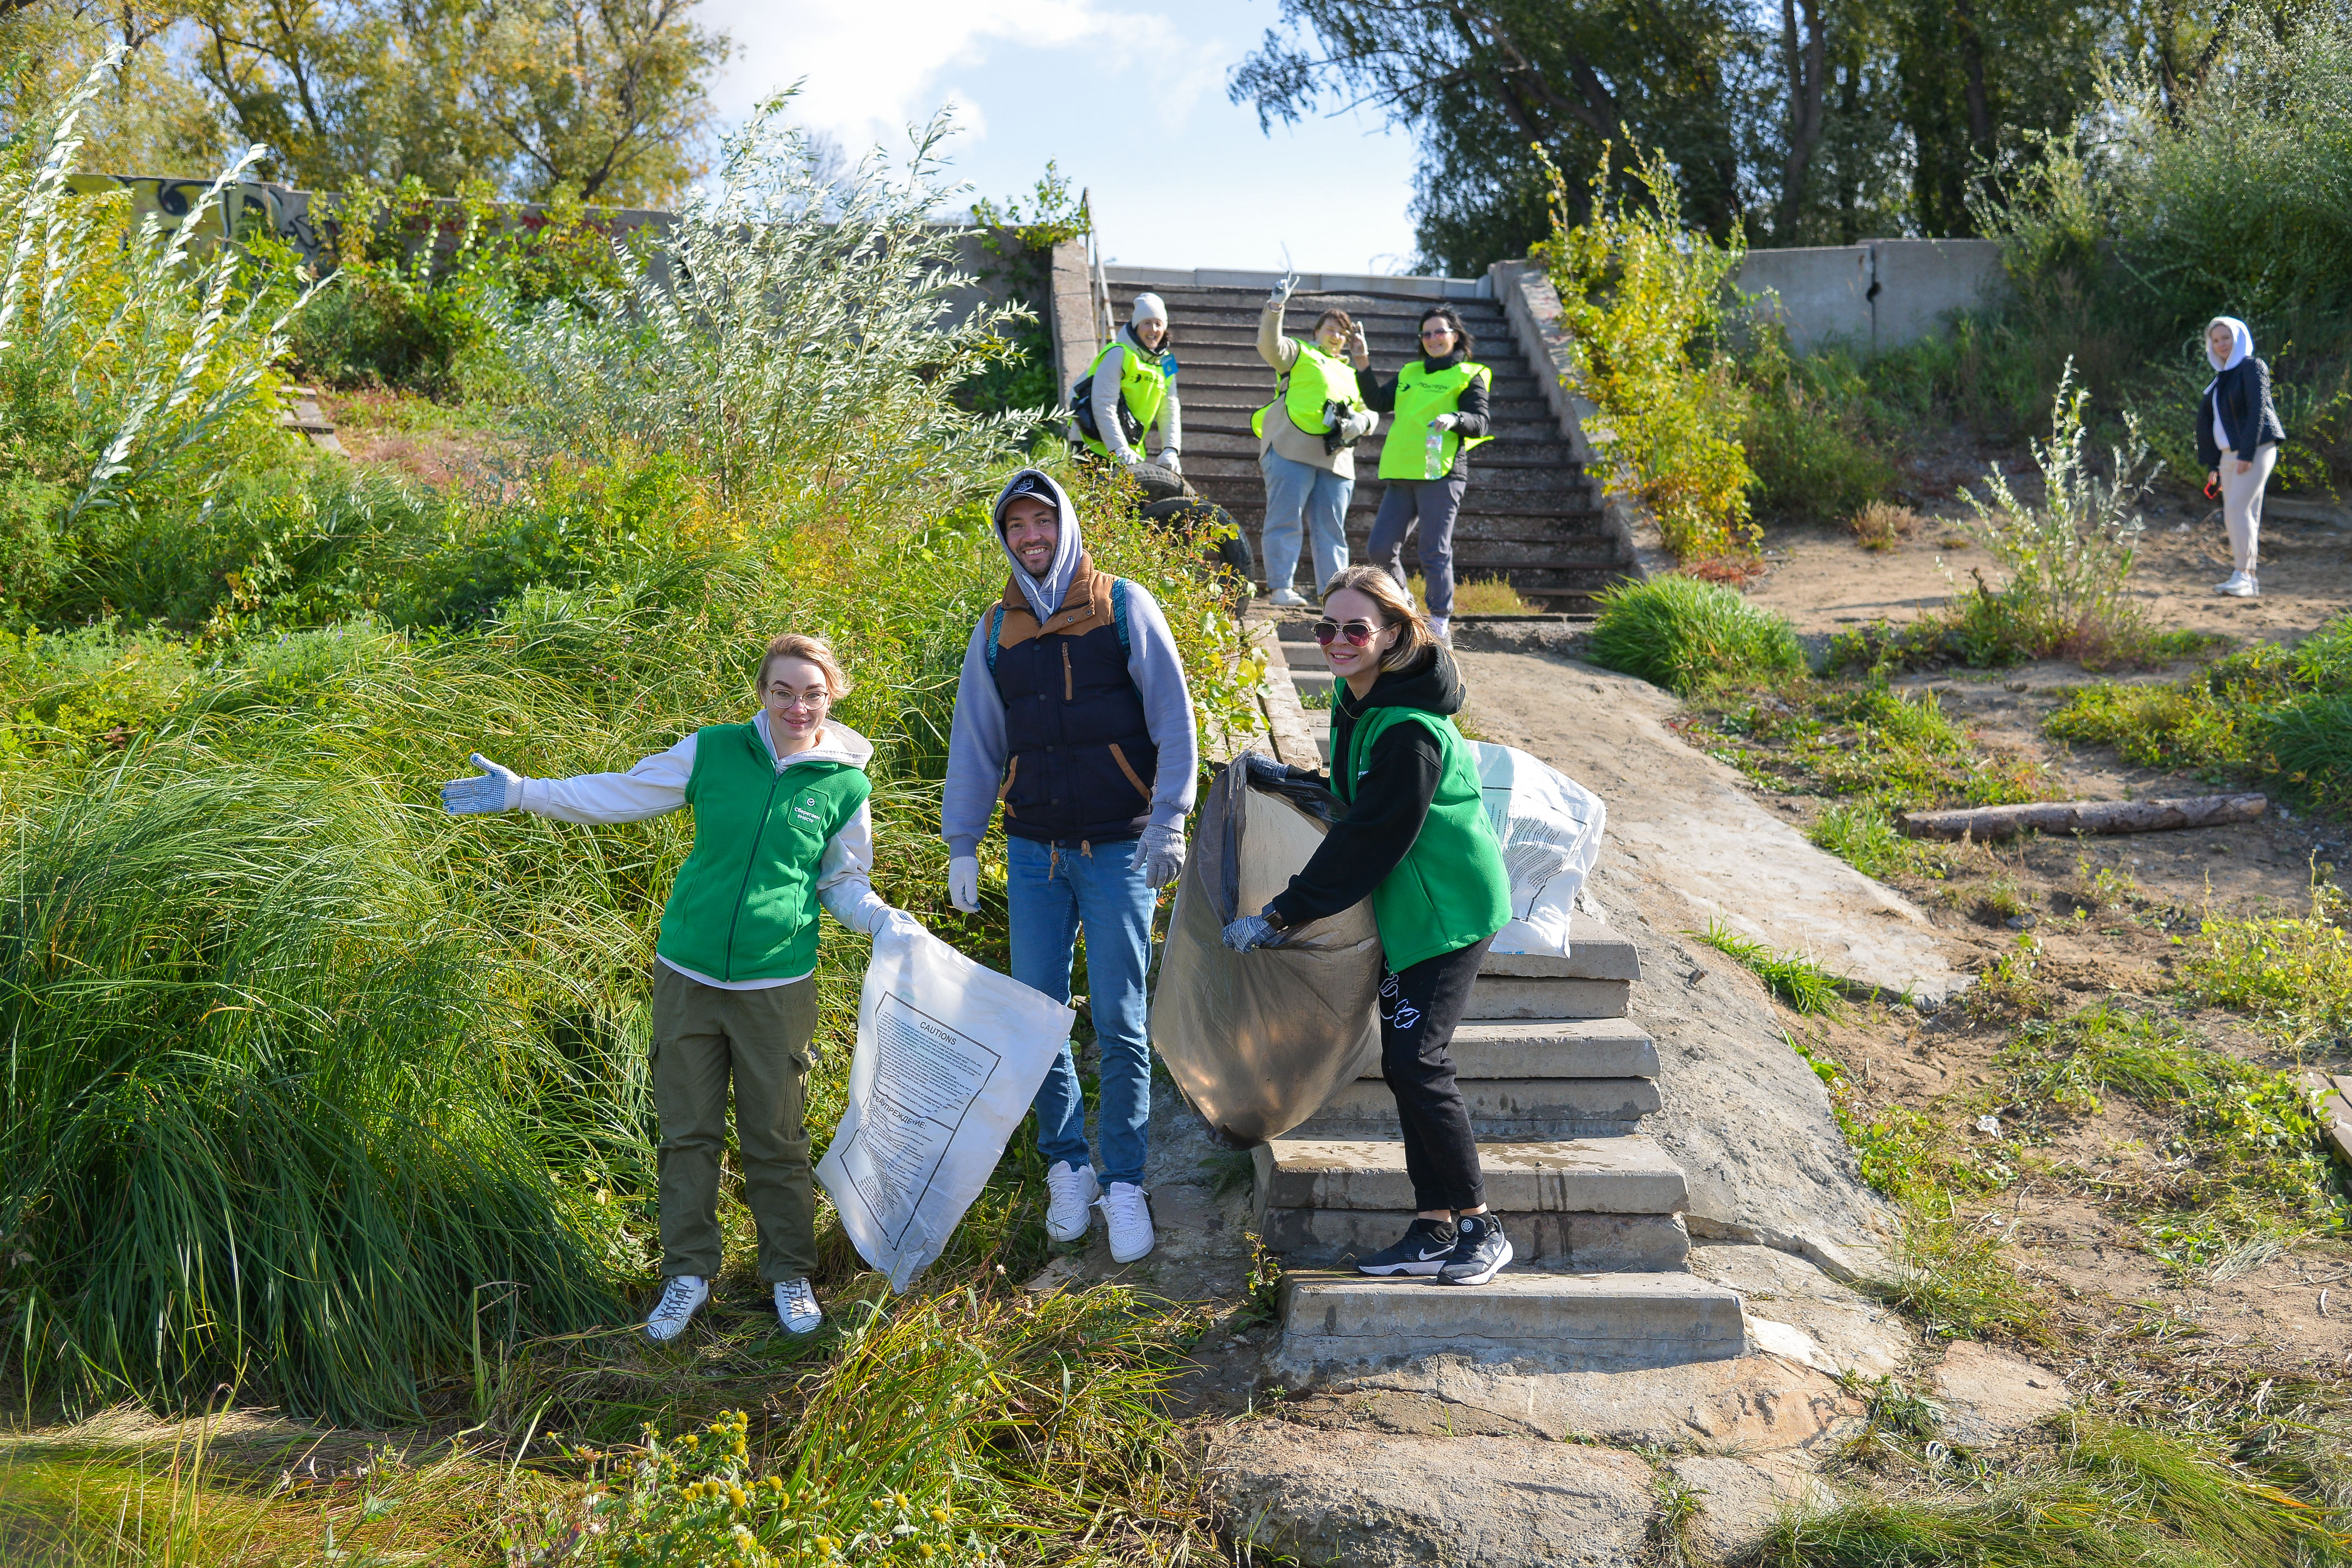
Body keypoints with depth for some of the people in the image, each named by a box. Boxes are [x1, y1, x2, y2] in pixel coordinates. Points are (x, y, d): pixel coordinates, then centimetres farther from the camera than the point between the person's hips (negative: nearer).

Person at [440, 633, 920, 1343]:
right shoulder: (714, 751, -4)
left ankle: (790, 1274, 28)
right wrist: (522, 793, 2)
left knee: (776, 1139, 9)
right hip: (687, 975, 1)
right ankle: (688, 1272, 27)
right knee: (687, 1131, 10)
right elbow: (622, 793, 5)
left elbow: (844, 882, 9)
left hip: (776, 986, -1)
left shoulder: (845, 784, -3)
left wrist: (889, 922, -9)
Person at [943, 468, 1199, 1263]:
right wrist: (961, 845, 9)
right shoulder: (996, 632, 10)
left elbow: (1172, 715, -3)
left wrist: (1169, 818, -11)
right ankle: (1068, 1167, 20)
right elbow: (975, 742, 14)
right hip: (1033, 853, 3)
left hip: (1118, 850, -3)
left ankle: (1124, 1182, 10)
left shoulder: (1124, 607, 0)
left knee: (1119, 1024, -3)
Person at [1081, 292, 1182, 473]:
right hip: (1098, 446, -7)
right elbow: (1104, 406, -20)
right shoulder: (1118, 354, -13)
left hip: (1132, 450, 7)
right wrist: (1119, 449, -28)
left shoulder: (1166, 363, 8)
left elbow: (1170, 411, 5)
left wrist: (1171, 450, -11)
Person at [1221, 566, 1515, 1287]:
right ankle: (1436, 1229, 16)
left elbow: (1370, 842, -23)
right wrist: (1290, 778, 11)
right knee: (1407, 1064, 9)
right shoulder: (1355, 701, 7)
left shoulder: (1410, 729, -23)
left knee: (1417, 1061, -12)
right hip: (1406, 910, 10)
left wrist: (1280, 916, -20)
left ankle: (1478, 1227, 1)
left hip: (1450, 911, -10)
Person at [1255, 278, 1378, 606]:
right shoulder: (1300, 354, 15)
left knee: (1331, 529, 3)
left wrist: (1357, 424, 1)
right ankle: (1281, 588, -10)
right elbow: (1270, 346, -5)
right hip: (1293, 449, -5)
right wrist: (1275, 306, -17)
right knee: (1286, 519, -9)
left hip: (1336, 457, 5)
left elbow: (1371, 415, 24)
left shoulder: (1352, 374, 30)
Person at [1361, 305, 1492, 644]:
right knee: (1380, 549, 1)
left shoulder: (1469, 376, 6)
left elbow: (1480, 423, -3)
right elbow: (1378, 402, 14)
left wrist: (1454, 419, -23)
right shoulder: (1409, 374, 22)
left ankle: (1440, 624, -1)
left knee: (1435, 552, -8)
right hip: (1403, 475, 5)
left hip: (1441, 473, -5)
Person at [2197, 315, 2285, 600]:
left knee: (2238, 509, -18)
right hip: (2229, 455, 8)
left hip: (2255, 450, -8)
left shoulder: (2252, 368, -4)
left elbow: (2257, 411, -14)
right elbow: (2210, 421, 19)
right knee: (2234, 516, 4)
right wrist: (2213, 465, 15)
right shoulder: (2222, 377, 19)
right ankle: (2248, 582, 6)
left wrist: (2247, 454, -21)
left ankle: (2244, 576, -19)